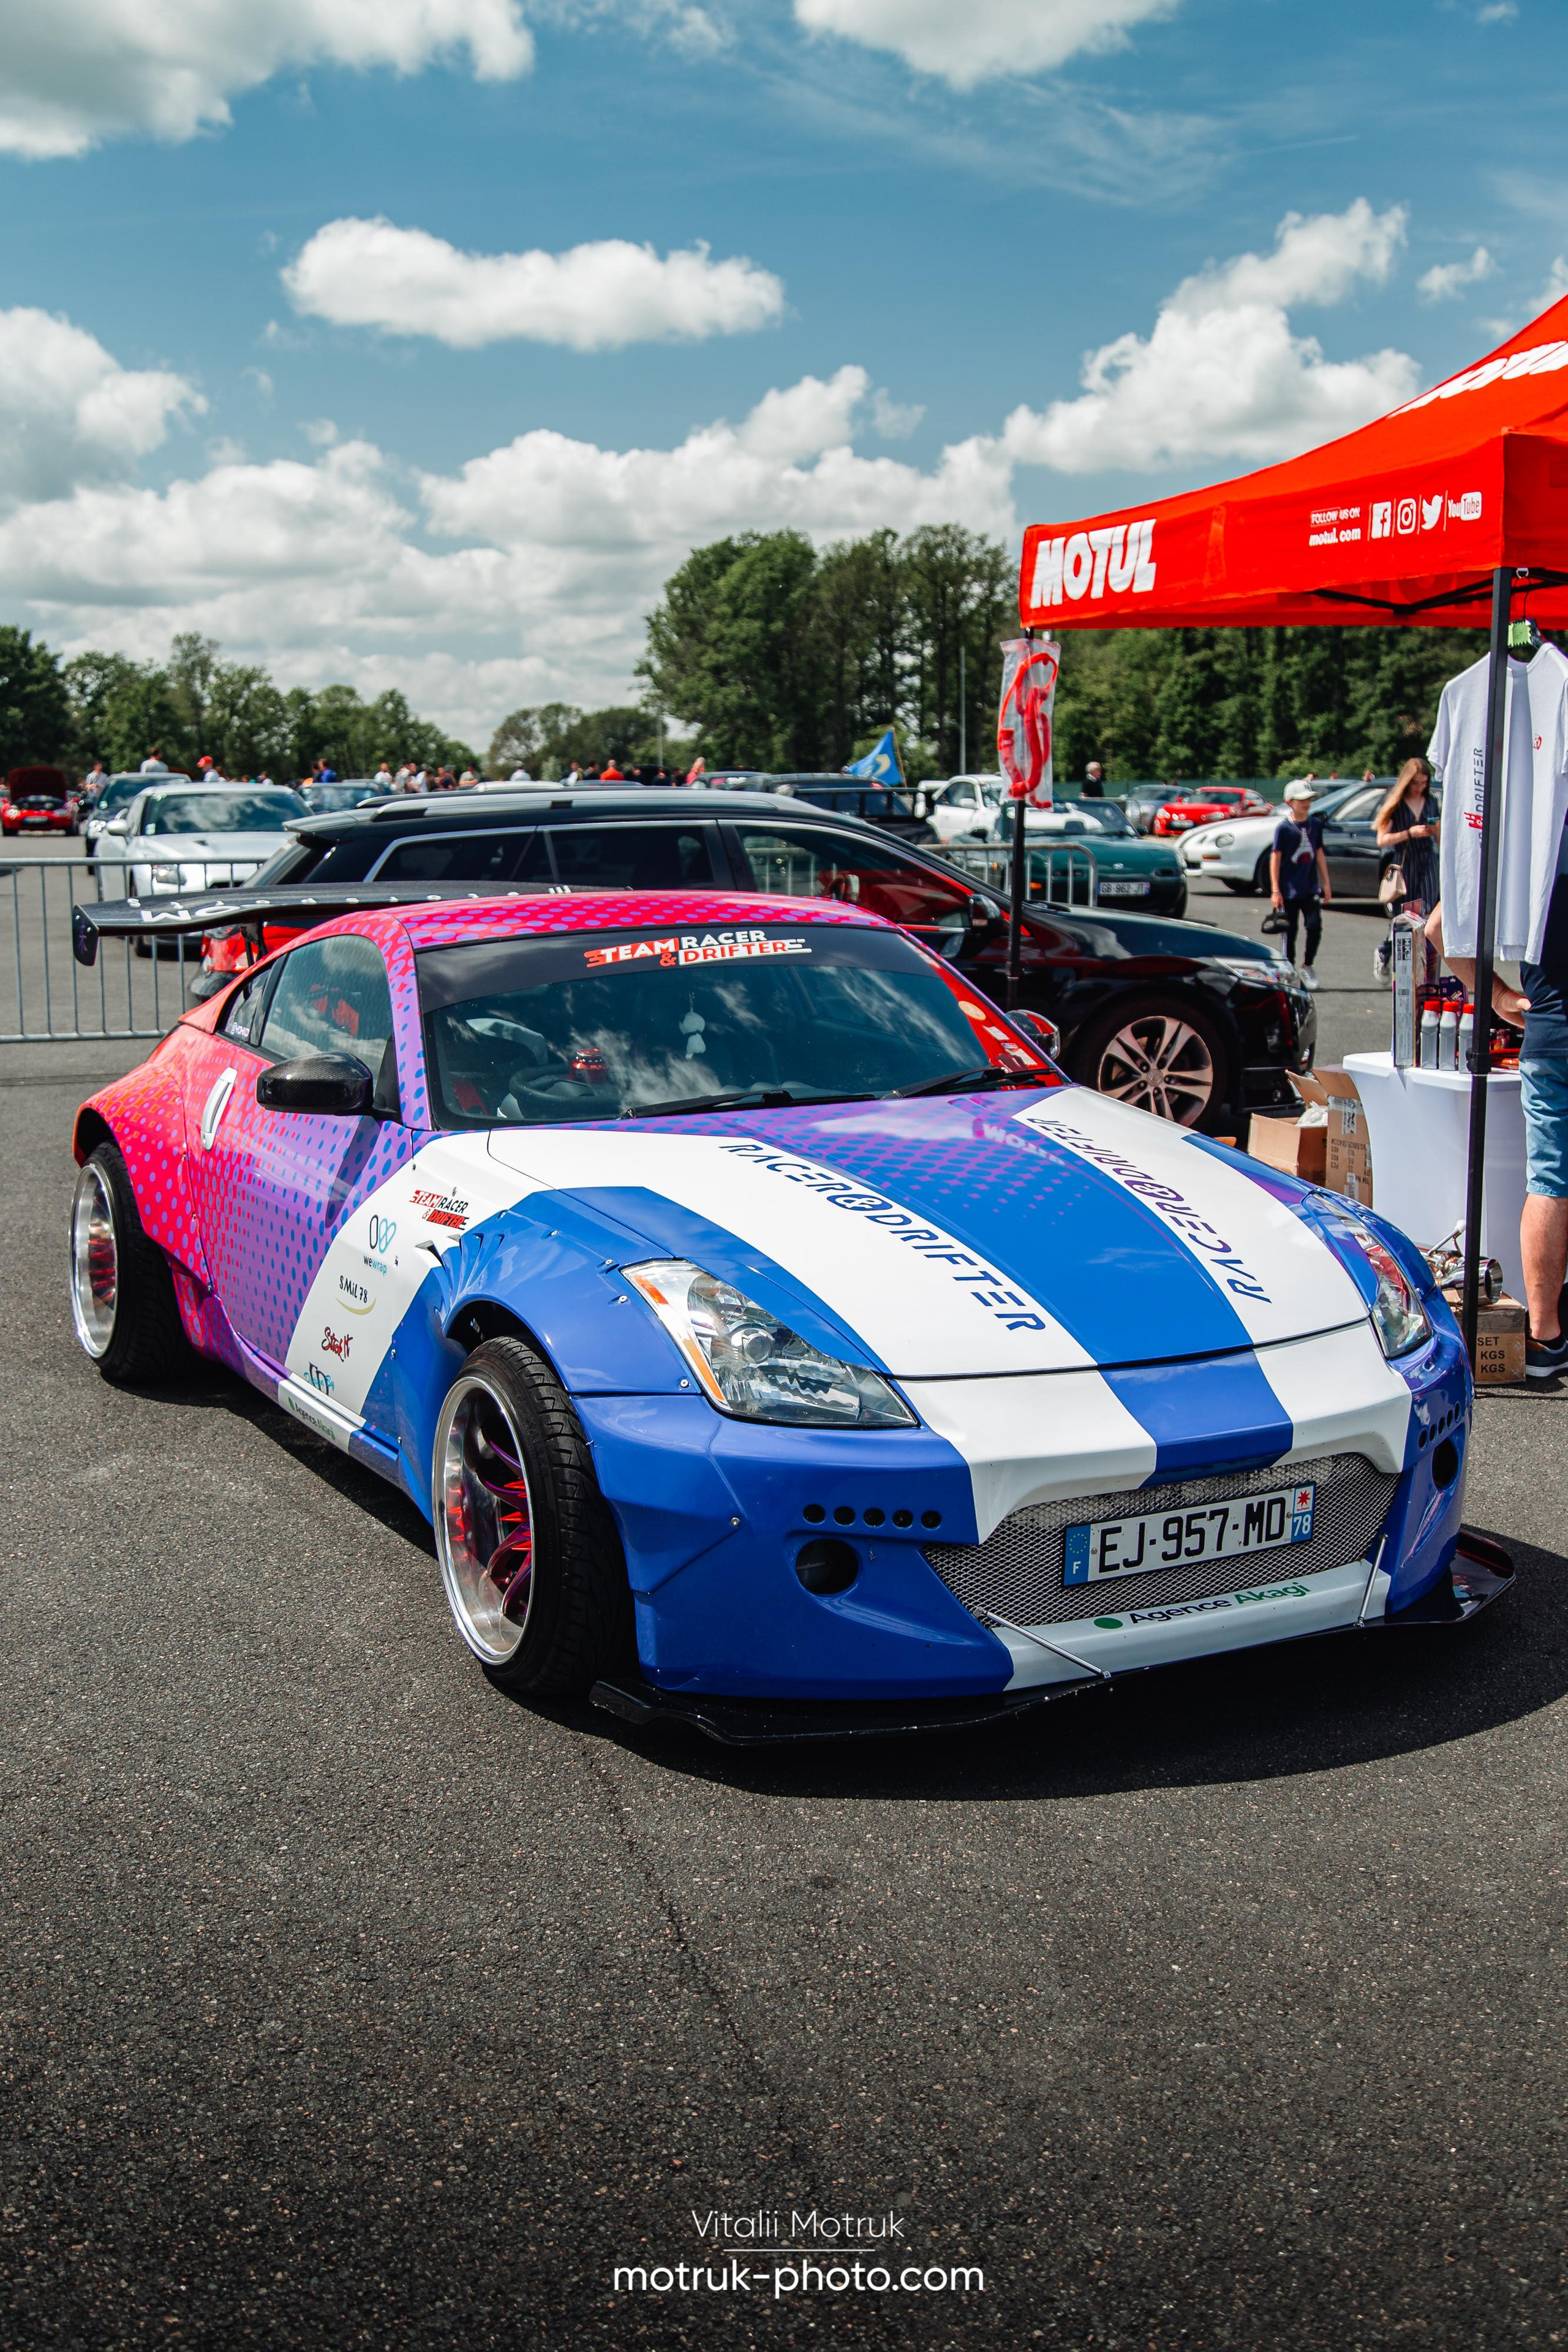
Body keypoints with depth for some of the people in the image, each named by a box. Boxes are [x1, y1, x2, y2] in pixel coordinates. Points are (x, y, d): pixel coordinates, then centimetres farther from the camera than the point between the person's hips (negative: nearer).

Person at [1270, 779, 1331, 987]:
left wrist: (1326, 883, 12)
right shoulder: (1284, 827, -7)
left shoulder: (1315, 824, 6)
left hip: (1310, 888, 3)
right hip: (1289, 890, -3)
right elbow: (1275, 858, -7)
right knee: (1290, 933, 4)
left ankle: (1308, 966, 8)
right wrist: (1275, 890, -11)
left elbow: (1319, 854, 13)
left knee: (1315, 926, -9)